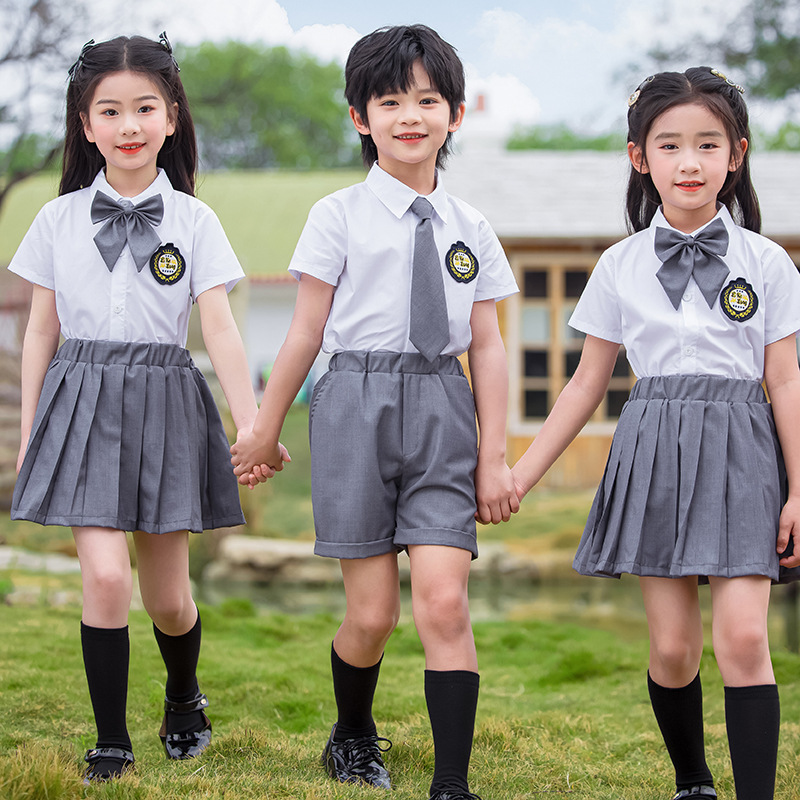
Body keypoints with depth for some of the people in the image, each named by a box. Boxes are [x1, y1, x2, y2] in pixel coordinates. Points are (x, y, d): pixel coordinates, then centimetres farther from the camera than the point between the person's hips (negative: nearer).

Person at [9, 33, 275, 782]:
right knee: (105, 575, -13)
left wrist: (253, 428, -11)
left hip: (164, 405, 0)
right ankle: (110, 743, 1)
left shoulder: (193, 221, 1)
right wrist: (28, 435, 8)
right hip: (83, 404, 0)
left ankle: (184, 700, 38)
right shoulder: (58, 220, 4)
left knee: (167, 593, 7)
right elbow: (41, 330, 8)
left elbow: (219, 329, -3)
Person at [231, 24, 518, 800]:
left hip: (441, 413, 2)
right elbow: (305, 333, 5)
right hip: (358, 406, -2)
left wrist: (494, 456, 7)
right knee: (372, 614, 2)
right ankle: (353, 735, 32)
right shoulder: (339, 217, 2)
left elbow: (486, 347, 10)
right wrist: (264, 432, 8)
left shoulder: (469, 229, 9)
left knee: (444, 601, -10)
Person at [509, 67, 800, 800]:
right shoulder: (620, 267, 5)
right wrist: (521, 474, 8)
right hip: (655, 455, 1)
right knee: (673, 647, 3)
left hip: (739, 454, -1)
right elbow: (588, 384, 11)